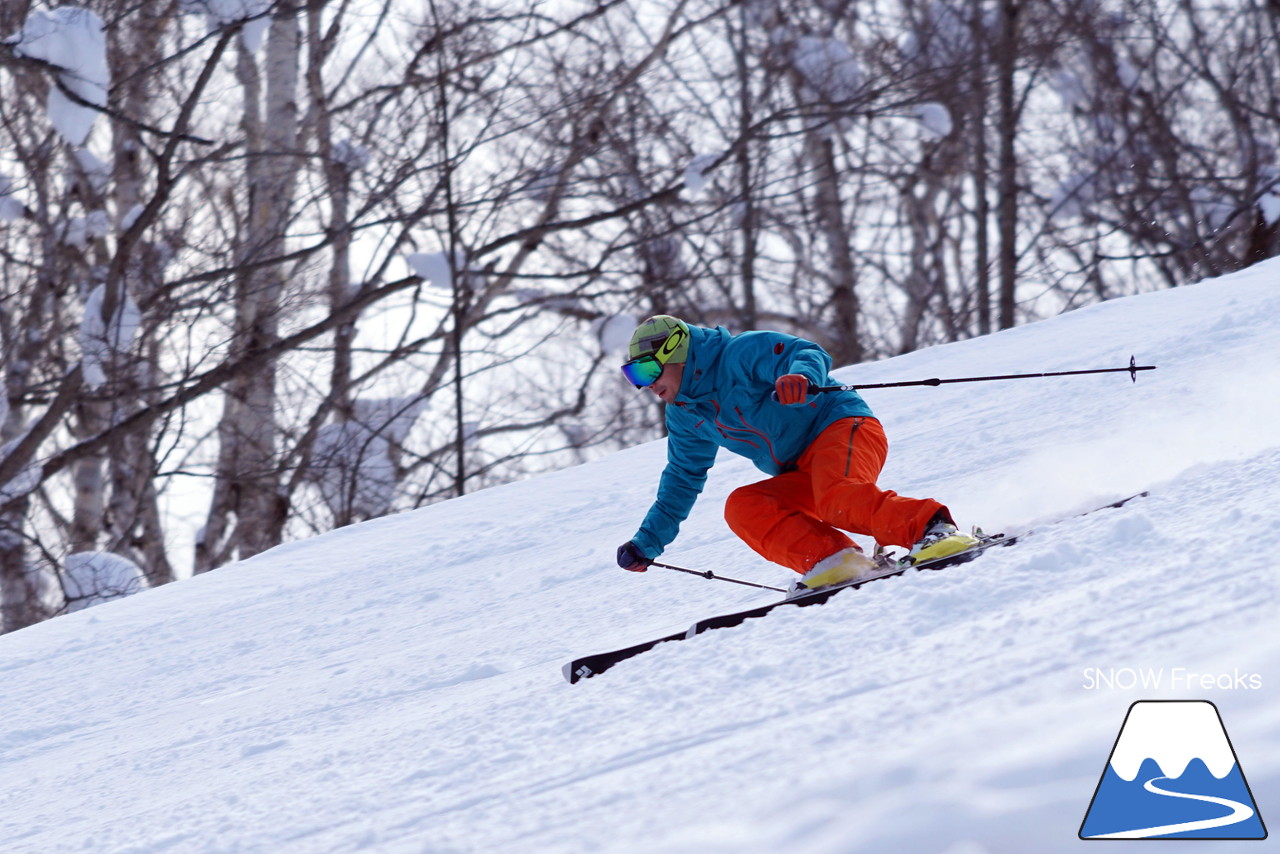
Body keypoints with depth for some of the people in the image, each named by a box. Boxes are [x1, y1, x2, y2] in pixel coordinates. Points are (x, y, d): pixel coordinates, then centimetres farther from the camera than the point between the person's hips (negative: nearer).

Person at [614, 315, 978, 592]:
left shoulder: (740, 354, -9)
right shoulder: (685, 417, 16)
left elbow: (811, 354, -20)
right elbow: (682, 481, 28)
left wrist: (800, 376, -44)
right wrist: (647, 542, 27)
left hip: (842, 424, -8)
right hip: (802, 476, 8)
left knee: (836, 498, -37)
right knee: (741, 506, -17)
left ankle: (932, 528, -39)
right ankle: (832, 560, -31)